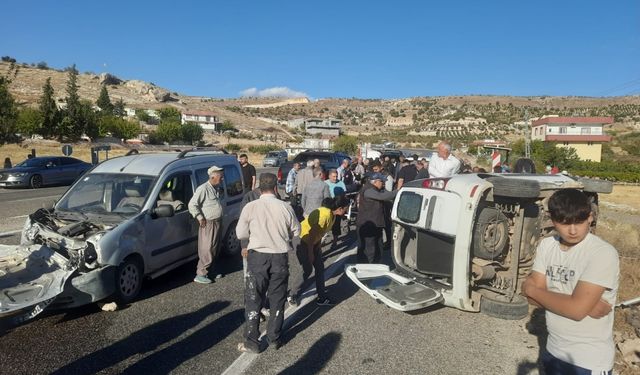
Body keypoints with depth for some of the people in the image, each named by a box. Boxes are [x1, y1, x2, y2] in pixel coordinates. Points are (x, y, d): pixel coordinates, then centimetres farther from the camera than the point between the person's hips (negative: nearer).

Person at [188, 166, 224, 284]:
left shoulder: (215, 189, 11)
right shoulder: (203, 189, -17)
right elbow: (192, 205, -20)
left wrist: (219, 217, 14)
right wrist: (200, 218, -18)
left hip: (216, 223, 9)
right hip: (207, 224, -9)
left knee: (214, 249, 15)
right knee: (206, 250, -5)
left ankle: (208, 270, 27)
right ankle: (200, 275, 3)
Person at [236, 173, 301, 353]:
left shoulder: (250, 207, -9)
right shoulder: (285, 207, -6)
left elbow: (240, 234, -2)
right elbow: (296, 231, 5)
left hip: (258, 257, -1)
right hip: (280, 257, 2)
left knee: (254, 300, 10)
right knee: (277, 301, 15)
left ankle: (252, 342, 16)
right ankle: (274, 339, 27)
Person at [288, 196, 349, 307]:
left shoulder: (332, 214, -2)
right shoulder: (324, 215, -31)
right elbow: (312, 234, -27)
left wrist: (318, 247, 13)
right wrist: (310, 253, -19)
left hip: (313, 241, 9)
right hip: (303, 241, -9)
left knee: (320, 267, 7)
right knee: (307, 270, -5)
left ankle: (321, 296, 16)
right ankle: (292, 295, 14)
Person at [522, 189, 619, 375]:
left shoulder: (603, 253, -21)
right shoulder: (546, 245, -2)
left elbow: (577, 309, -27)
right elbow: (534, 296, -7)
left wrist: (532, 289, -14)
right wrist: (585, 303, -19)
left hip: (590, 360, -5)